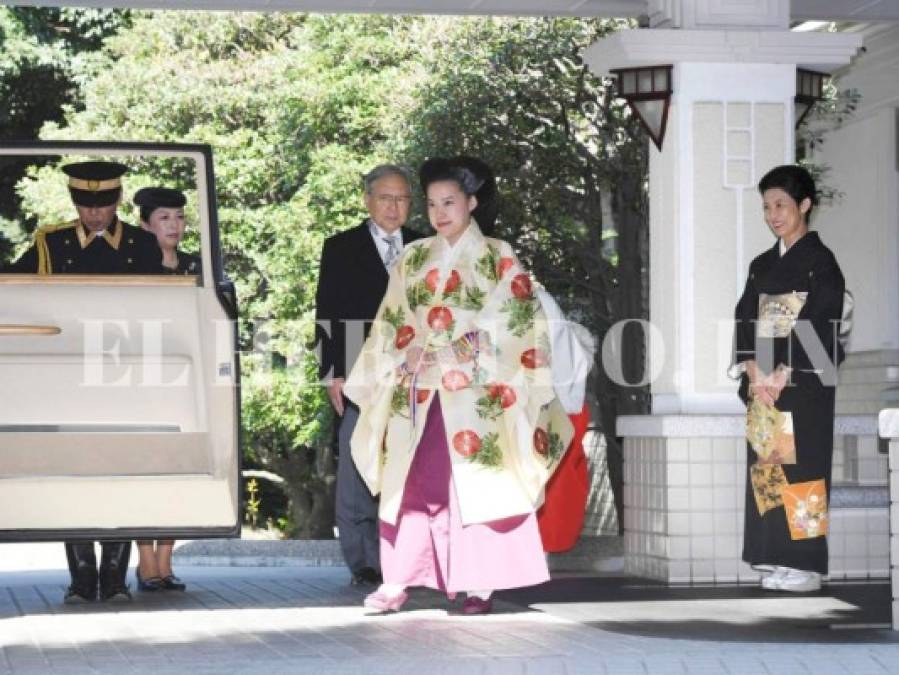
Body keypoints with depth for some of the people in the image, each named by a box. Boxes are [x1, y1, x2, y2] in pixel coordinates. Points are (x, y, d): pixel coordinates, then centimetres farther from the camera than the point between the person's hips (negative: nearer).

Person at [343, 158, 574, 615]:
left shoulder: (498, 259, 3)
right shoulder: (412, 261, 14)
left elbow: (515, 326, -3)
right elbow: (391, 324, 14)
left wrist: (467, 353, -13)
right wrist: (405, 355, -5)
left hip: (475, 393, -3)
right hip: (417, 391, 3)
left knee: (476, 484, -6)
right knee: (410, 482, -2)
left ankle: (480, 584, -3)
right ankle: (397, 581, -1)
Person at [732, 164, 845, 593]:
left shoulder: (820, 261, -3)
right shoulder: (762, 265, 17)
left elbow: (819, 328, -11)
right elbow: (745, 320, 11)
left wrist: (783, 373, -17)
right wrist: (753, 370, -6)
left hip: (803, 380, -6)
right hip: (763, 382, 6)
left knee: (800, 464, -9)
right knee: (766, 466, 3)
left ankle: (805, 564, -7)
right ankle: (777, 560, 7)